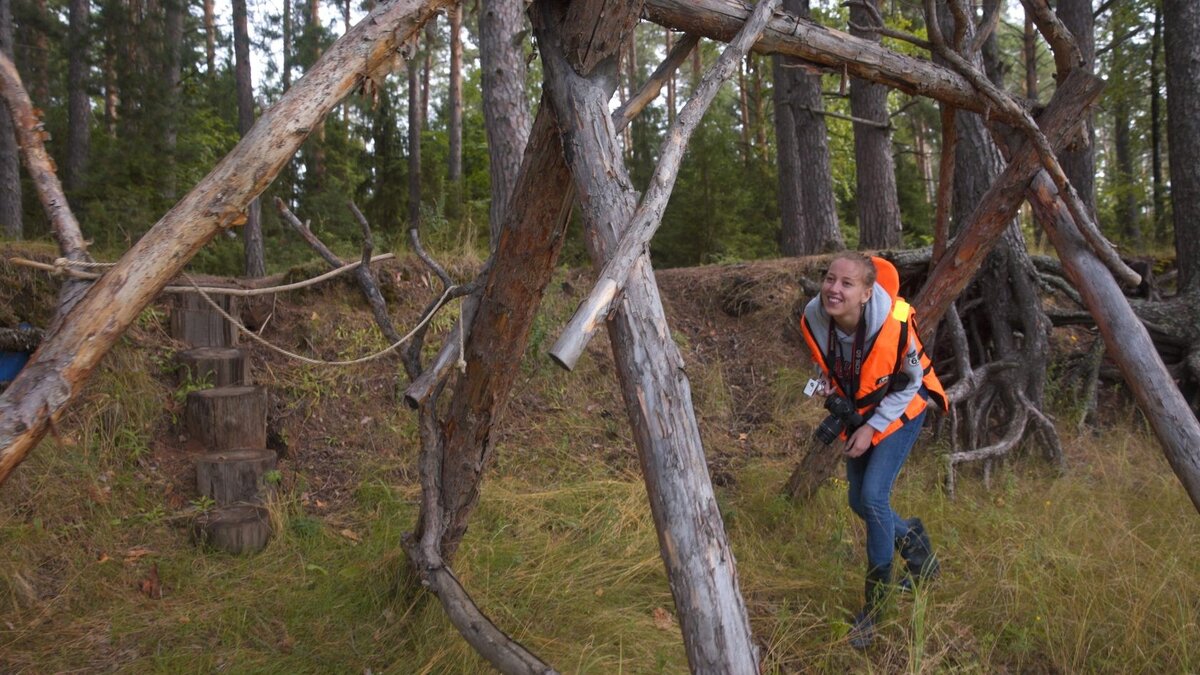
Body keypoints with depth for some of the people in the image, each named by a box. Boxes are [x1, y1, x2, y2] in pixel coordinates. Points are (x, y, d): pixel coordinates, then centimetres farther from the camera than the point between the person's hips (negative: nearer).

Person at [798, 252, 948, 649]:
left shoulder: (894, 323, -33)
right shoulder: (813, 320, -21)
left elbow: (911, 382, -16)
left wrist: (873, 428, -19)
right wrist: (828, 387, -17)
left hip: (899, 410, -5)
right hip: (857, 411, 5)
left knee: (873, 498, -15)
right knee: (859, 502, 9)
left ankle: (874, 607, 2)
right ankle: (910, 538, 43)